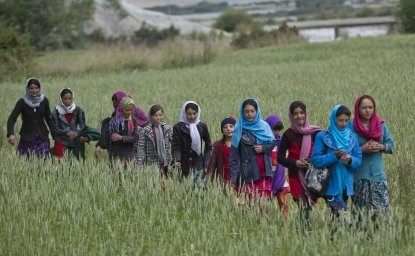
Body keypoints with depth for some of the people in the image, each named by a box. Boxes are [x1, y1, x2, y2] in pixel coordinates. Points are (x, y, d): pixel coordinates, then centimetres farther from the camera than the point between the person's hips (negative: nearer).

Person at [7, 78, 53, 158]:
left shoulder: (44, 101, -1)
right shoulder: (22, 102, -9)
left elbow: (48, 118, 9)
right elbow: (11, 119, -14)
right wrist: (11, 134, -31)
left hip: (42, 137, 2)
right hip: (27, 138, -2)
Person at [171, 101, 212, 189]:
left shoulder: (202, 126, 8)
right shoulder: (178, 127, -1)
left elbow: (208, 146, 14)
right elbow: (175, 147, -8)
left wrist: (206, 162, 5)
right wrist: (176, 160, -25)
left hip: (199, 165, 2)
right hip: (184, 164, -2)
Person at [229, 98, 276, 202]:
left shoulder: (264, 126, 6)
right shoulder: (239, 129, 0)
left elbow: (273, 142, 13)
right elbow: (234, 154, -2)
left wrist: (263, 148, -9)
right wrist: (233, 177, -8)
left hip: (263, 172, 2)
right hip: (246, 174, -2)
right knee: (248, 203, -6)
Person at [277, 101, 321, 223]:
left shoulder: (315, 133, 1)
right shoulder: (288, 134, 3)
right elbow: (280, 158, 5)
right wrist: (295, 163, -10)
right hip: (296, 176, 0)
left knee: (309, 204, -8)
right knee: (303, 207, -4)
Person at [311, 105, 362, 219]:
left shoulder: (352, 137, 9)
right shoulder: (323, 136, -2)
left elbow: (359, 160, 6)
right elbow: (315, 159, -8)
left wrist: (350, 160, -15)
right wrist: (334, 156, -18)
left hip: (346, 184, 4)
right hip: (330, 185, -4)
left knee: (342, 213, 5)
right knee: (337, 212, -11)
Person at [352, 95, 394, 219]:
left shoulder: (381, 125, 5)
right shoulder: (352, 127, -5)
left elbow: (390, 144, 9)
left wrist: (380, 146, -11)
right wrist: (362, 149, -17)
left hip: (378, 173, 3)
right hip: (359, 175, -3)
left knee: (382, 206, -5)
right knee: (361, 208, 2)